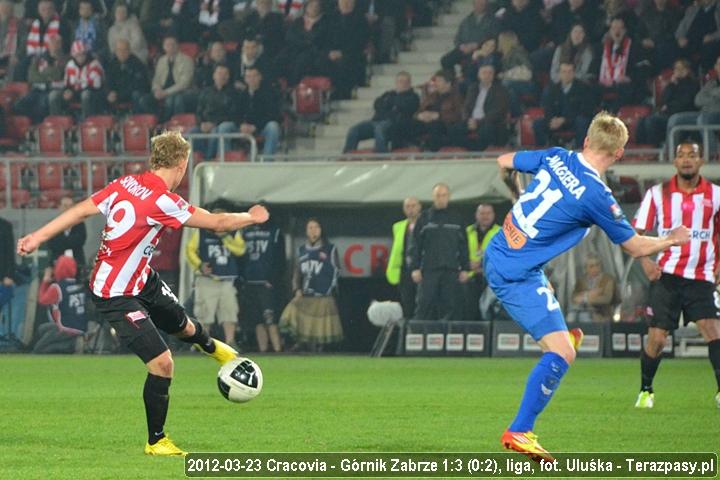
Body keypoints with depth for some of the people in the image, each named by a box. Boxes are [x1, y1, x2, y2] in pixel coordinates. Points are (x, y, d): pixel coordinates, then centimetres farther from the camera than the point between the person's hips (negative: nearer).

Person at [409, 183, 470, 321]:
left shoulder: (456, 220, 12)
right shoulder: (424, 218, 6)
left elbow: (463, 246, 14)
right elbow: (415, 246, 4)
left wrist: (465, 268, 7)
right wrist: (415, 268, -4)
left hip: (451, 271, 2)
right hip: (429, 271, -2)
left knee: (451, 307, -2)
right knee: (425, 305, -7)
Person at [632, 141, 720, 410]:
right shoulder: (658, 194, 1)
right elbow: (636, 232, 5)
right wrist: (645, 260, -11)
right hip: (667, 275, 0)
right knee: (657, 338, -3)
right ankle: (645, 391, 18)